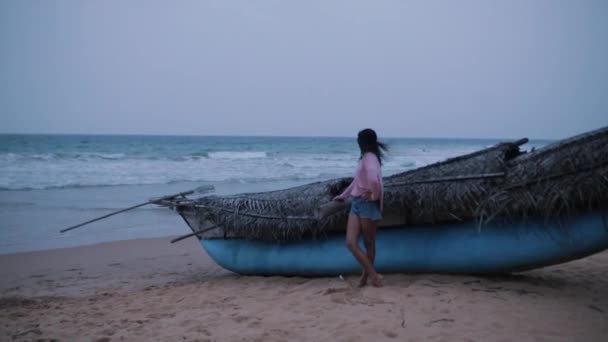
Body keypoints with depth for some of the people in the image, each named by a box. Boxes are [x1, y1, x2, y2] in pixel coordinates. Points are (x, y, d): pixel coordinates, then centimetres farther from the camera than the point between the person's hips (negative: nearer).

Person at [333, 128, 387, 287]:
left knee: (369, 244, 3)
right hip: (357, 203, 9)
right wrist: (343, 195, 36)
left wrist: (373, 195, -17)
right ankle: (372, 275, 3)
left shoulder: (370, 158, -13)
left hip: (367, 204, -9)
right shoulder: (364, 158, 17)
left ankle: (367, 276, 13)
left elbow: (374, 179, -33)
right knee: (350, 243, -2)